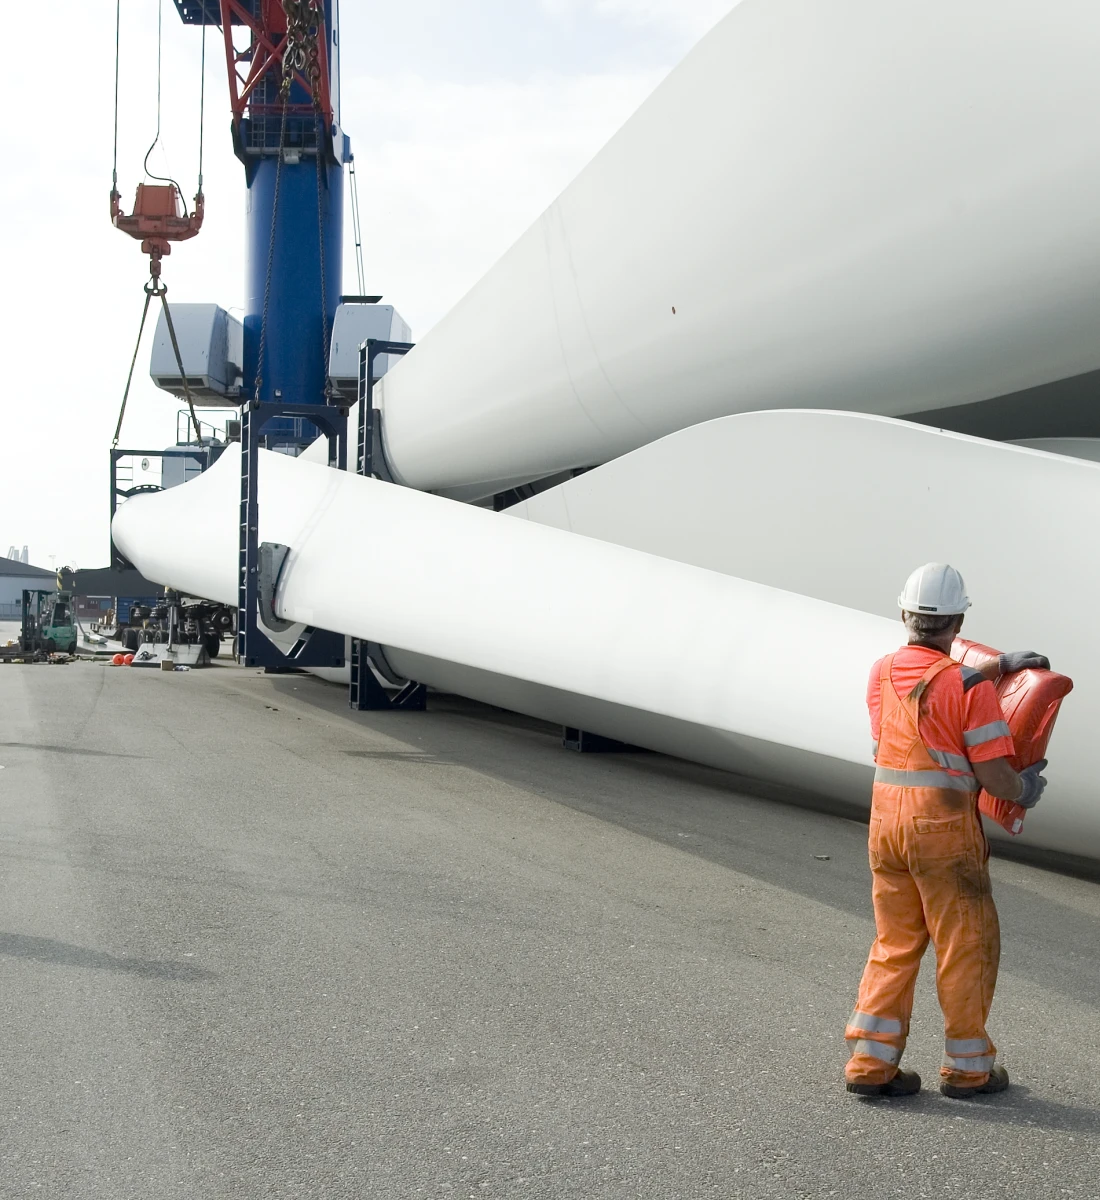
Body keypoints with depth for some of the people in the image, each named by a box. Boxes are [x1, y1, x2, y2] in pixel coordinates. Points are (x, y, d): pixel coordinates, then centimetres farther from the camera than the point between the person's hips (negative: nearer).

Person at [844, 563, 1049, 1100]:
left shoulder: (881, 674, 5)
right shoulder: (972, 687, -13)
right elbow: (993, 774, -14)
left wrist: (1001, 665, 29)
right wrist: (1025, 789, 7)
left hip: (887, 823, 6)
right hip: (945, 831, -6)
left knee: (895, 944, 14)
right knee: (967, 947, 10)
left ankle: (870, 1060, 12)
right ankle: (967, 1066, 19)